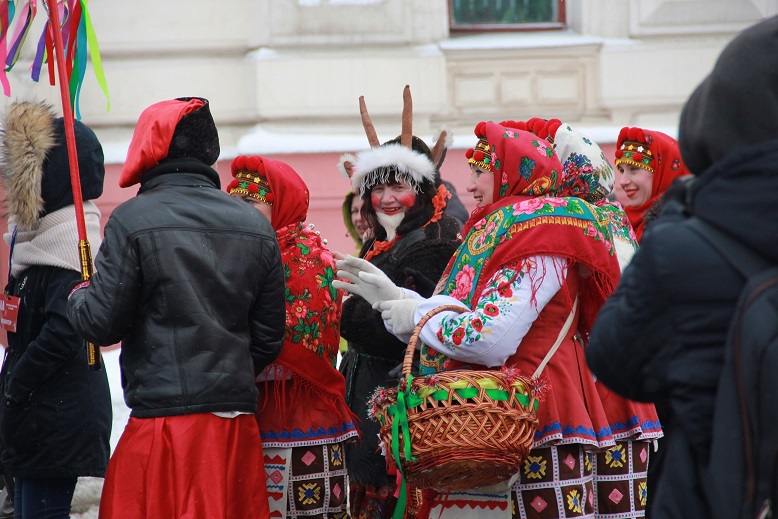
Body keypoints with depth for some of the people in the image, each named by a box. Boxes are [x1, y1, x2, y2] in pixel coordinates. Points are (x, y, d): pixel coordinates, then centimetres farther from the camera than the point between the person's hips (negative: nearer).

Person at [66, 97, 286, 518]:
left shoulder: (132, 220, -7)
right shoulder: (257, 226, 8)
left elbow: (102, 323, -7)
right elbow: (269, 337, 11)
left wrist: (78, 295, 15)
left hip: (162, 419, -5)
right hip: (239, 421, 5)